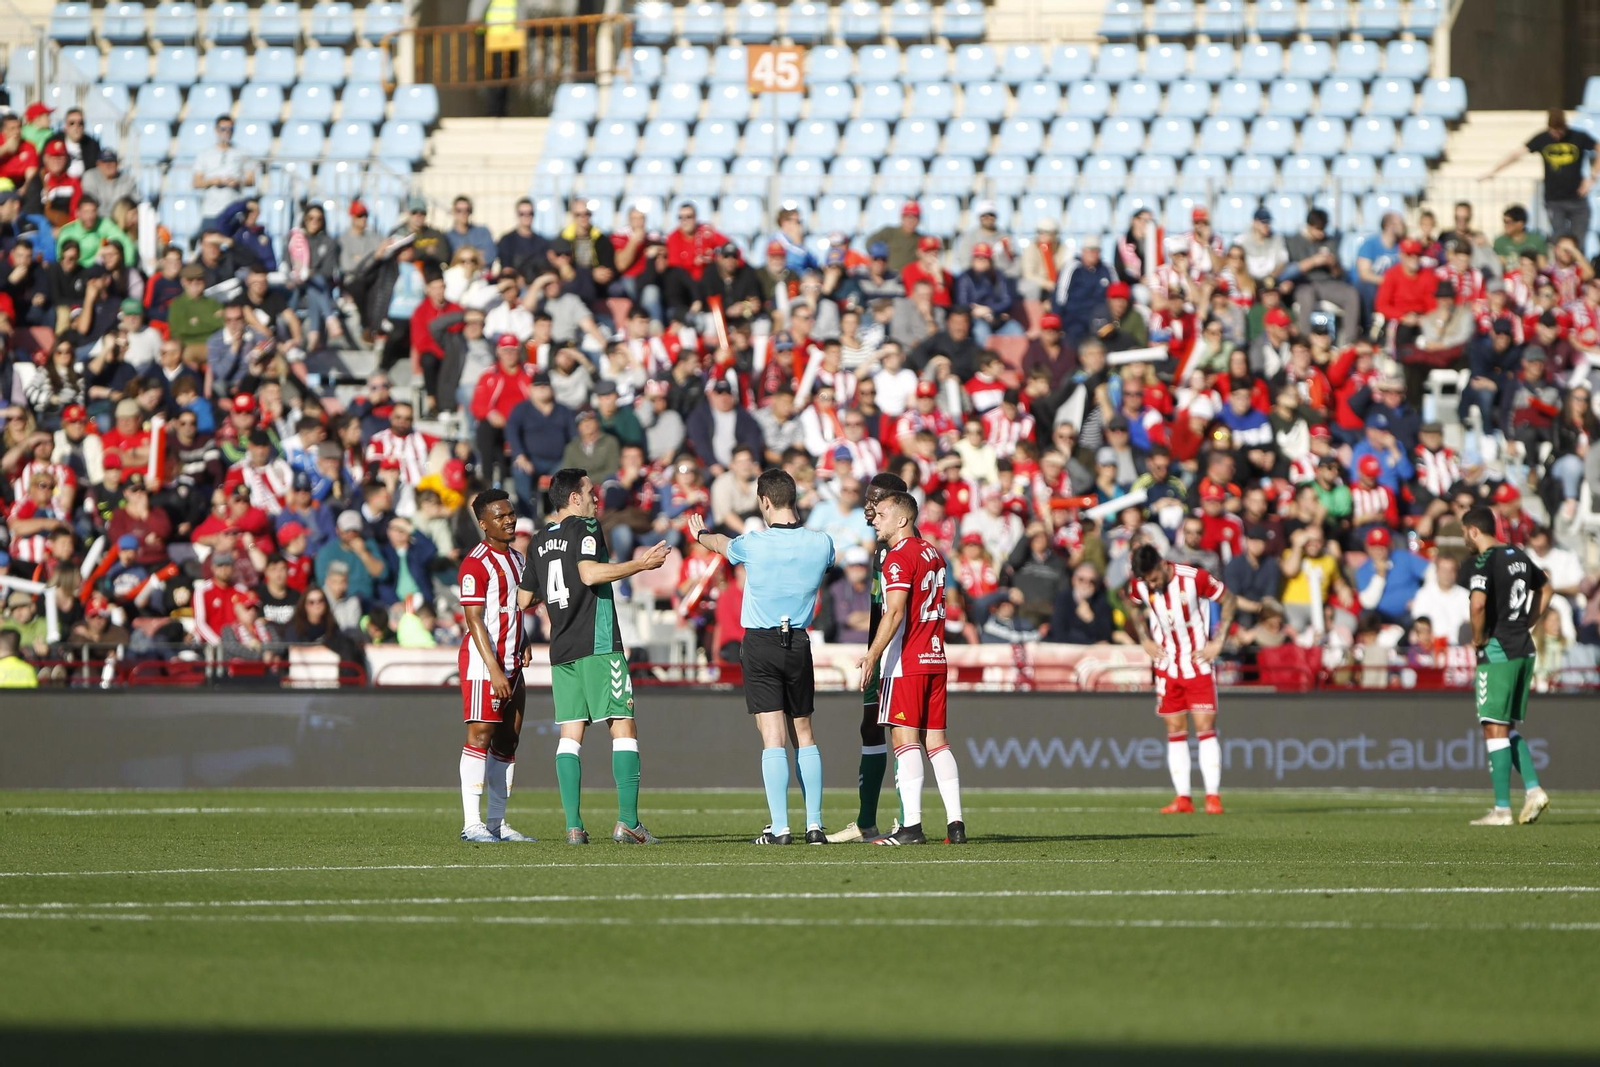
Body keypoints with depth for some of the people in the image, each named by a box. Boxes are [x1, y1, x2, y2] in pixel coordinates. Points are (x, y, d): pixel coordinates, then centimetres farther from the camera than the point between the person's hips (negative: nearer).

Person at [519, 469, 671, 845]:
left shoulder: (539, 542, 14)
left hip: (561, 651, 6)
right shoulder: (585, 528, -5)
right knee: (623, 728, -4)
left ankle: (573, 825, -4)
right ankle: (627, 821, -12)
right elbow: (589, 573, -21)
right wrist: (641, 564, -17)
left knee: (570, 733, 4)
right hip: (598, 645, -6)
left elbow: (524, 598, 20)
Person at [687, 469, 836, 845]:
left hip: (760, 644, -3)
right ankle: (815, 824, 9)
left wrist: (701, 534, 37)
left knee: (773, 739, -6)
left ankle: (780, 828, -11)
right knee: (804, 736, 12)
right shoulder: (821, 543, -4)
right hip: (799, 642, 3)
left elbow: (722, 545, 12)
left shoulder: (754, 544, -12)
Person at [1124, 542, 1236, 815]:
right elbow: (1133, 607, 16)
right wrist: (1145, 640, 5)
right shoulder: (1138, 585, -8)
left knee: (1205, 727, -8)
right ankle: (1182, 798, 5)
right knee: (1175, 730, 2)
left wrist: (1218, 642, -9)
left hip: (1199, 663, -3)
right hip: (1166, 666, 4)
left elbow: (1228, 599, -6)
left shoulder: (1194, 578, -20)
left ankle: (1213, 796, -7)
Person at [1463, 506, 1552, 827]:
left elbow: (1478, 604, -29)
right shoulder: (1519, 556, 12)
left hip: (1497, 652, -8)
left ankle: (1502, 809, -4)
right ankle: (1533, 789, 0)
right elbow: (1545, 588, 27)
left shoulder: (1485, 562, -13)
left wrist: (1478, 638, -12)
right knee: (1509, 729, 16)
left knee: (1495, 729, -3)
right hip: (1524, 649, 8)